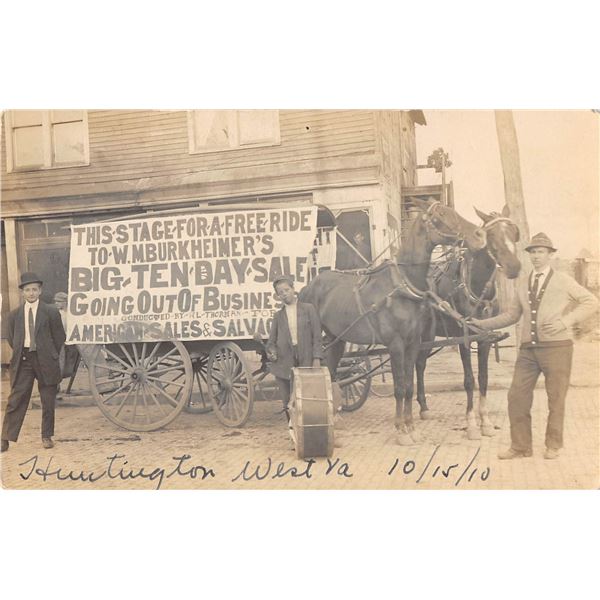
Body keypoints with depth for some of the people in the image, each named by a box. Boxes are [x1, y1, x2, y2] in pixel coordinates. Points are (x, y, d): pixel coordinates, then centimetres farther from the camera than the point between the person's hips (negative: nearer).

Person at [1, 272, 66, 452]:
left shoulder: (51, 312, -3)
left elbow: (59, 336, 3)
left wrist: (50, 356, 3)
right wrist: (20, 353, 8)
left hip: (45, 360, -1)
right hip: (23, 360, 1)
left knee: (48, 401, 6)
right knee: (16, 400, 1)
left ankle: (47, 436, 20)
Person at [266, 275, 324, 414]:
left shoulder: (308, 309, 6)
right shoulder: (278, 316, 12)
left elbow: (317, 336, 3)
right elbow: (271, 341, 13)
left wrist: (317, 358, -6)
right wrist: (271, 352, -9)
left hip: (305, 362, -2)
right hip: (284, 364, 2)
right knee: (289, 403, 3)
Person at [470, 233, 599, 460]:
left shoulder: (563, 281, 1)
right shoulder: (523, 287, 14)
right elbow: (511, 316, 17)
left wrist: (565, 321, -14)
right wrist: (482, 323, 8)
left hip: (556, 347, -4)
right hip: (528, 349, 4)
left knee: (556, 398, 6)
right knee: (517, 396, 2)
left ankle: (553, 445, 24)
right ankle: (521, 446, 15)